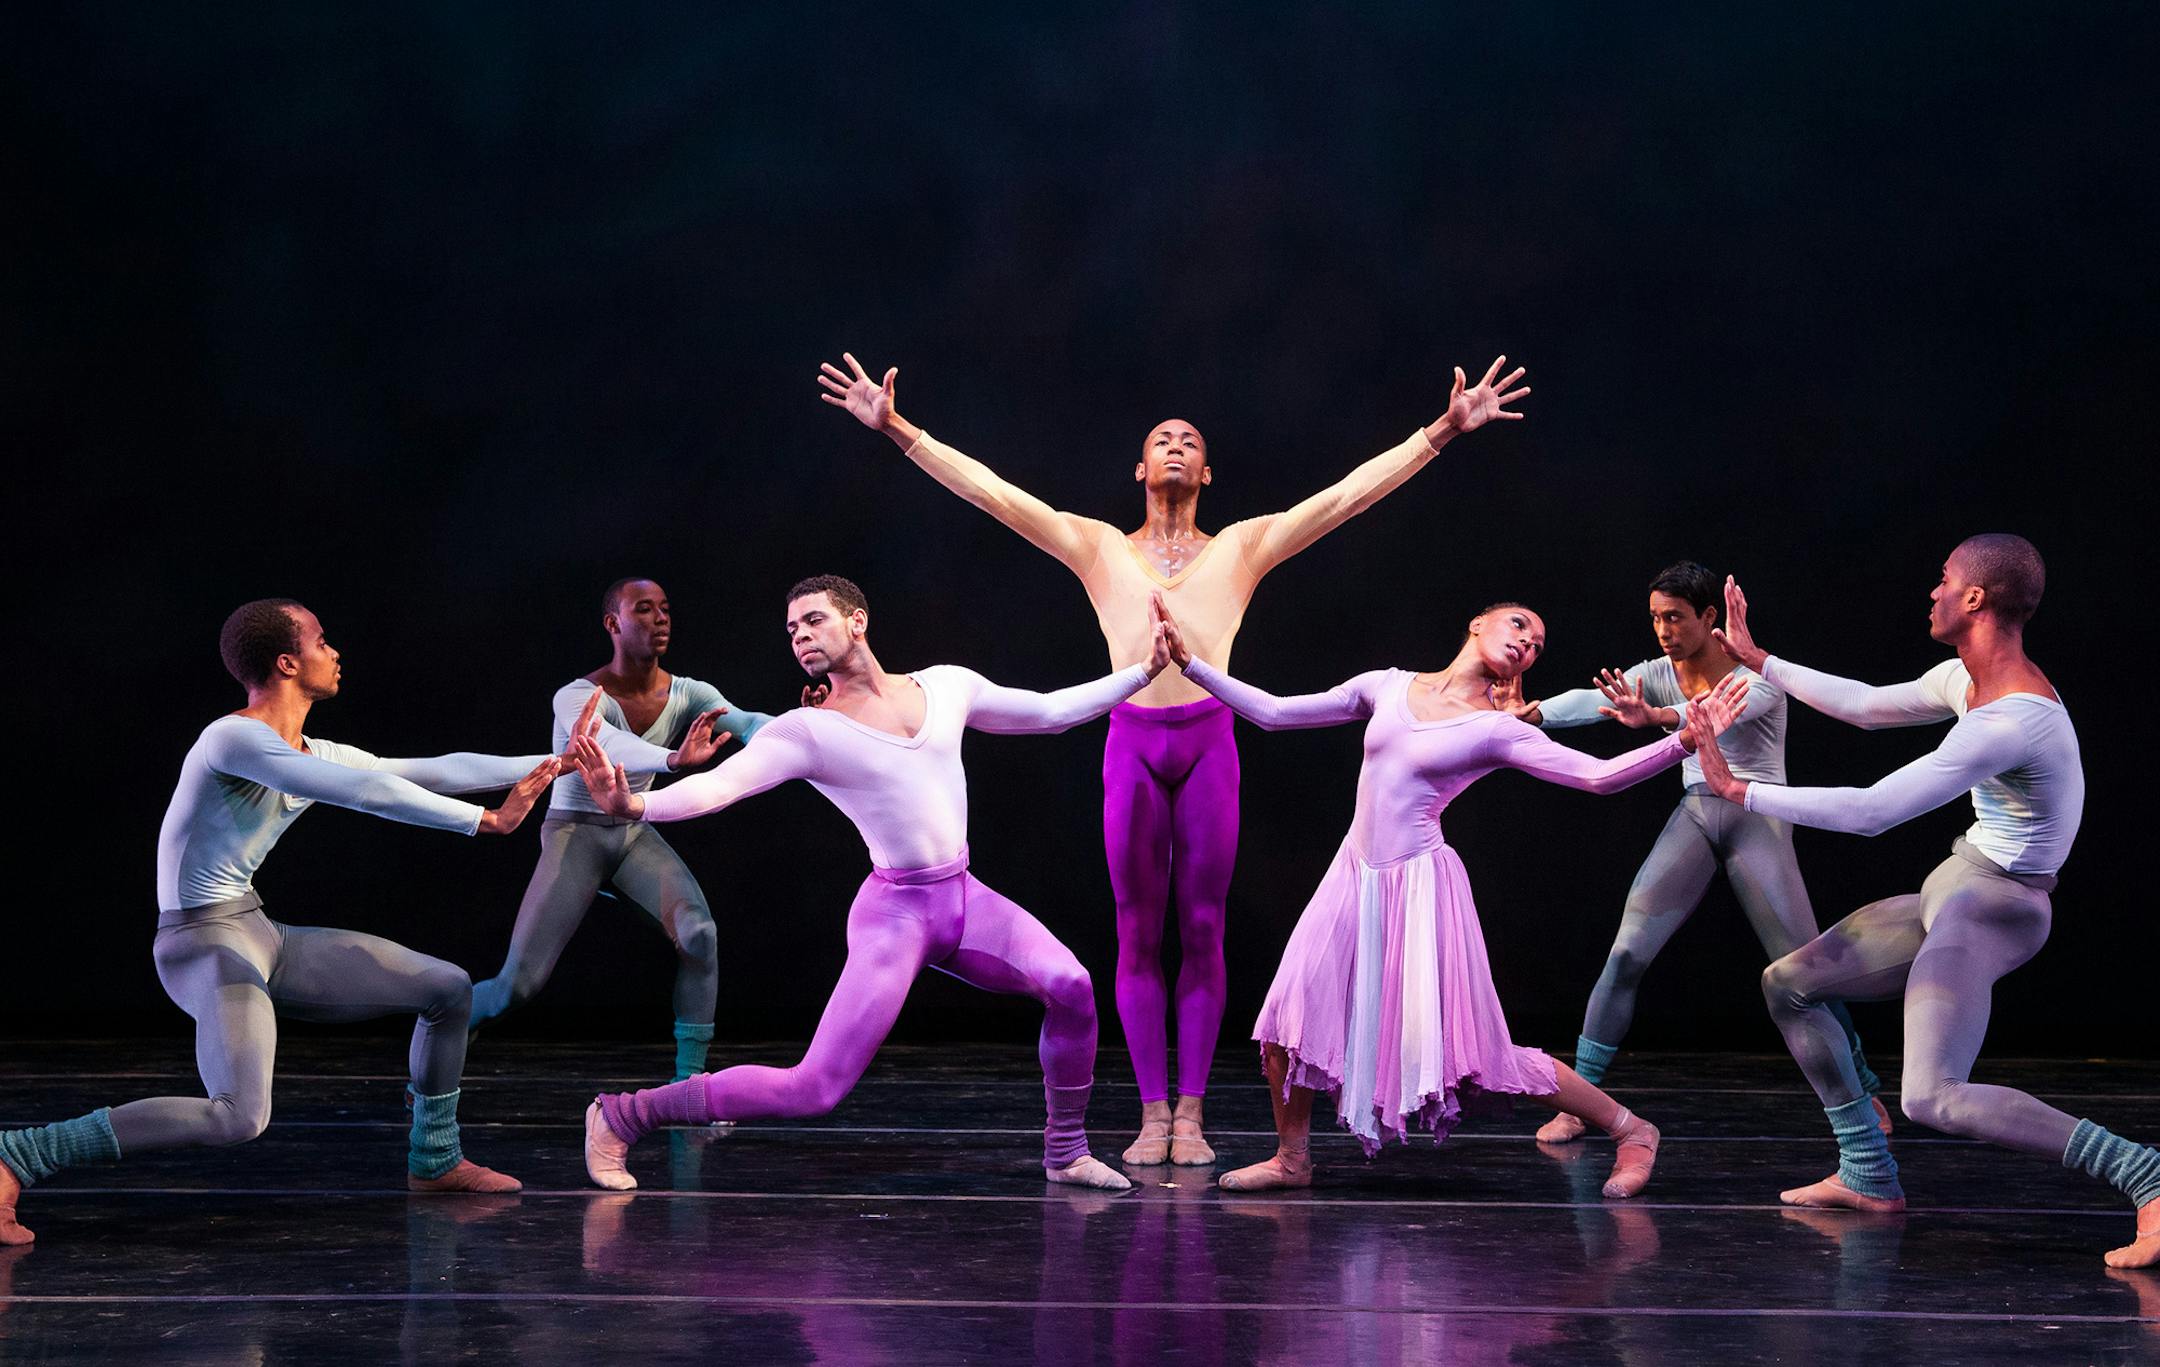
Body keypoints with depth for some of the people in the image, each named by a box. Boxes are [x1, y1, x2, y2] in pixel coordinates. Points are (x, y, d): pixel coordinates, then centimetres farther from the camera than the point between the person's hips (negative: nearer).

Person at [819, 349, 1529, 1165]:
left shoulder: (1244, 547, 12)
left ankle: (1191, 1113, 4)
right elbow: (987, 490, 8)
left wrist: (1444, 431, 1)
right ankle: (1153, 1113, 5)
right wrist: (897, 429, 1)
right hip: (1132, 740, 0)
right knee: (1138, 934, 1)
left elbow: (1350, 492, 7)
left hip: (1209, 741, 0)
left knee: (1201, 931, 0)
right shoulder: (1098, 548, 13)